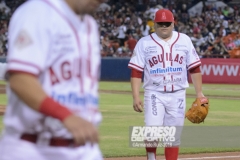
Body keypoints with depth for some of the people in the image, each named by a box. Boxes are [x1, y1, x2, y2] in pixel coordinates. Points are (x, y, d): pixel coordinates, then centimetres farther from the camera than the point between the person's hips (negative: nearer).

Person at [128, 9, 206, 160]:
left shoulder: (184, 40, 5)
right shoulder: (144, 43, 0)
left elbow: (194, 68, 7)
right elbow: (136, 72, -3)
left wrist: (199, 92, 3)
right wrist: (136, 97, -11)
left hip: (177, 95, 2)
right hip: (154, 94, -2)